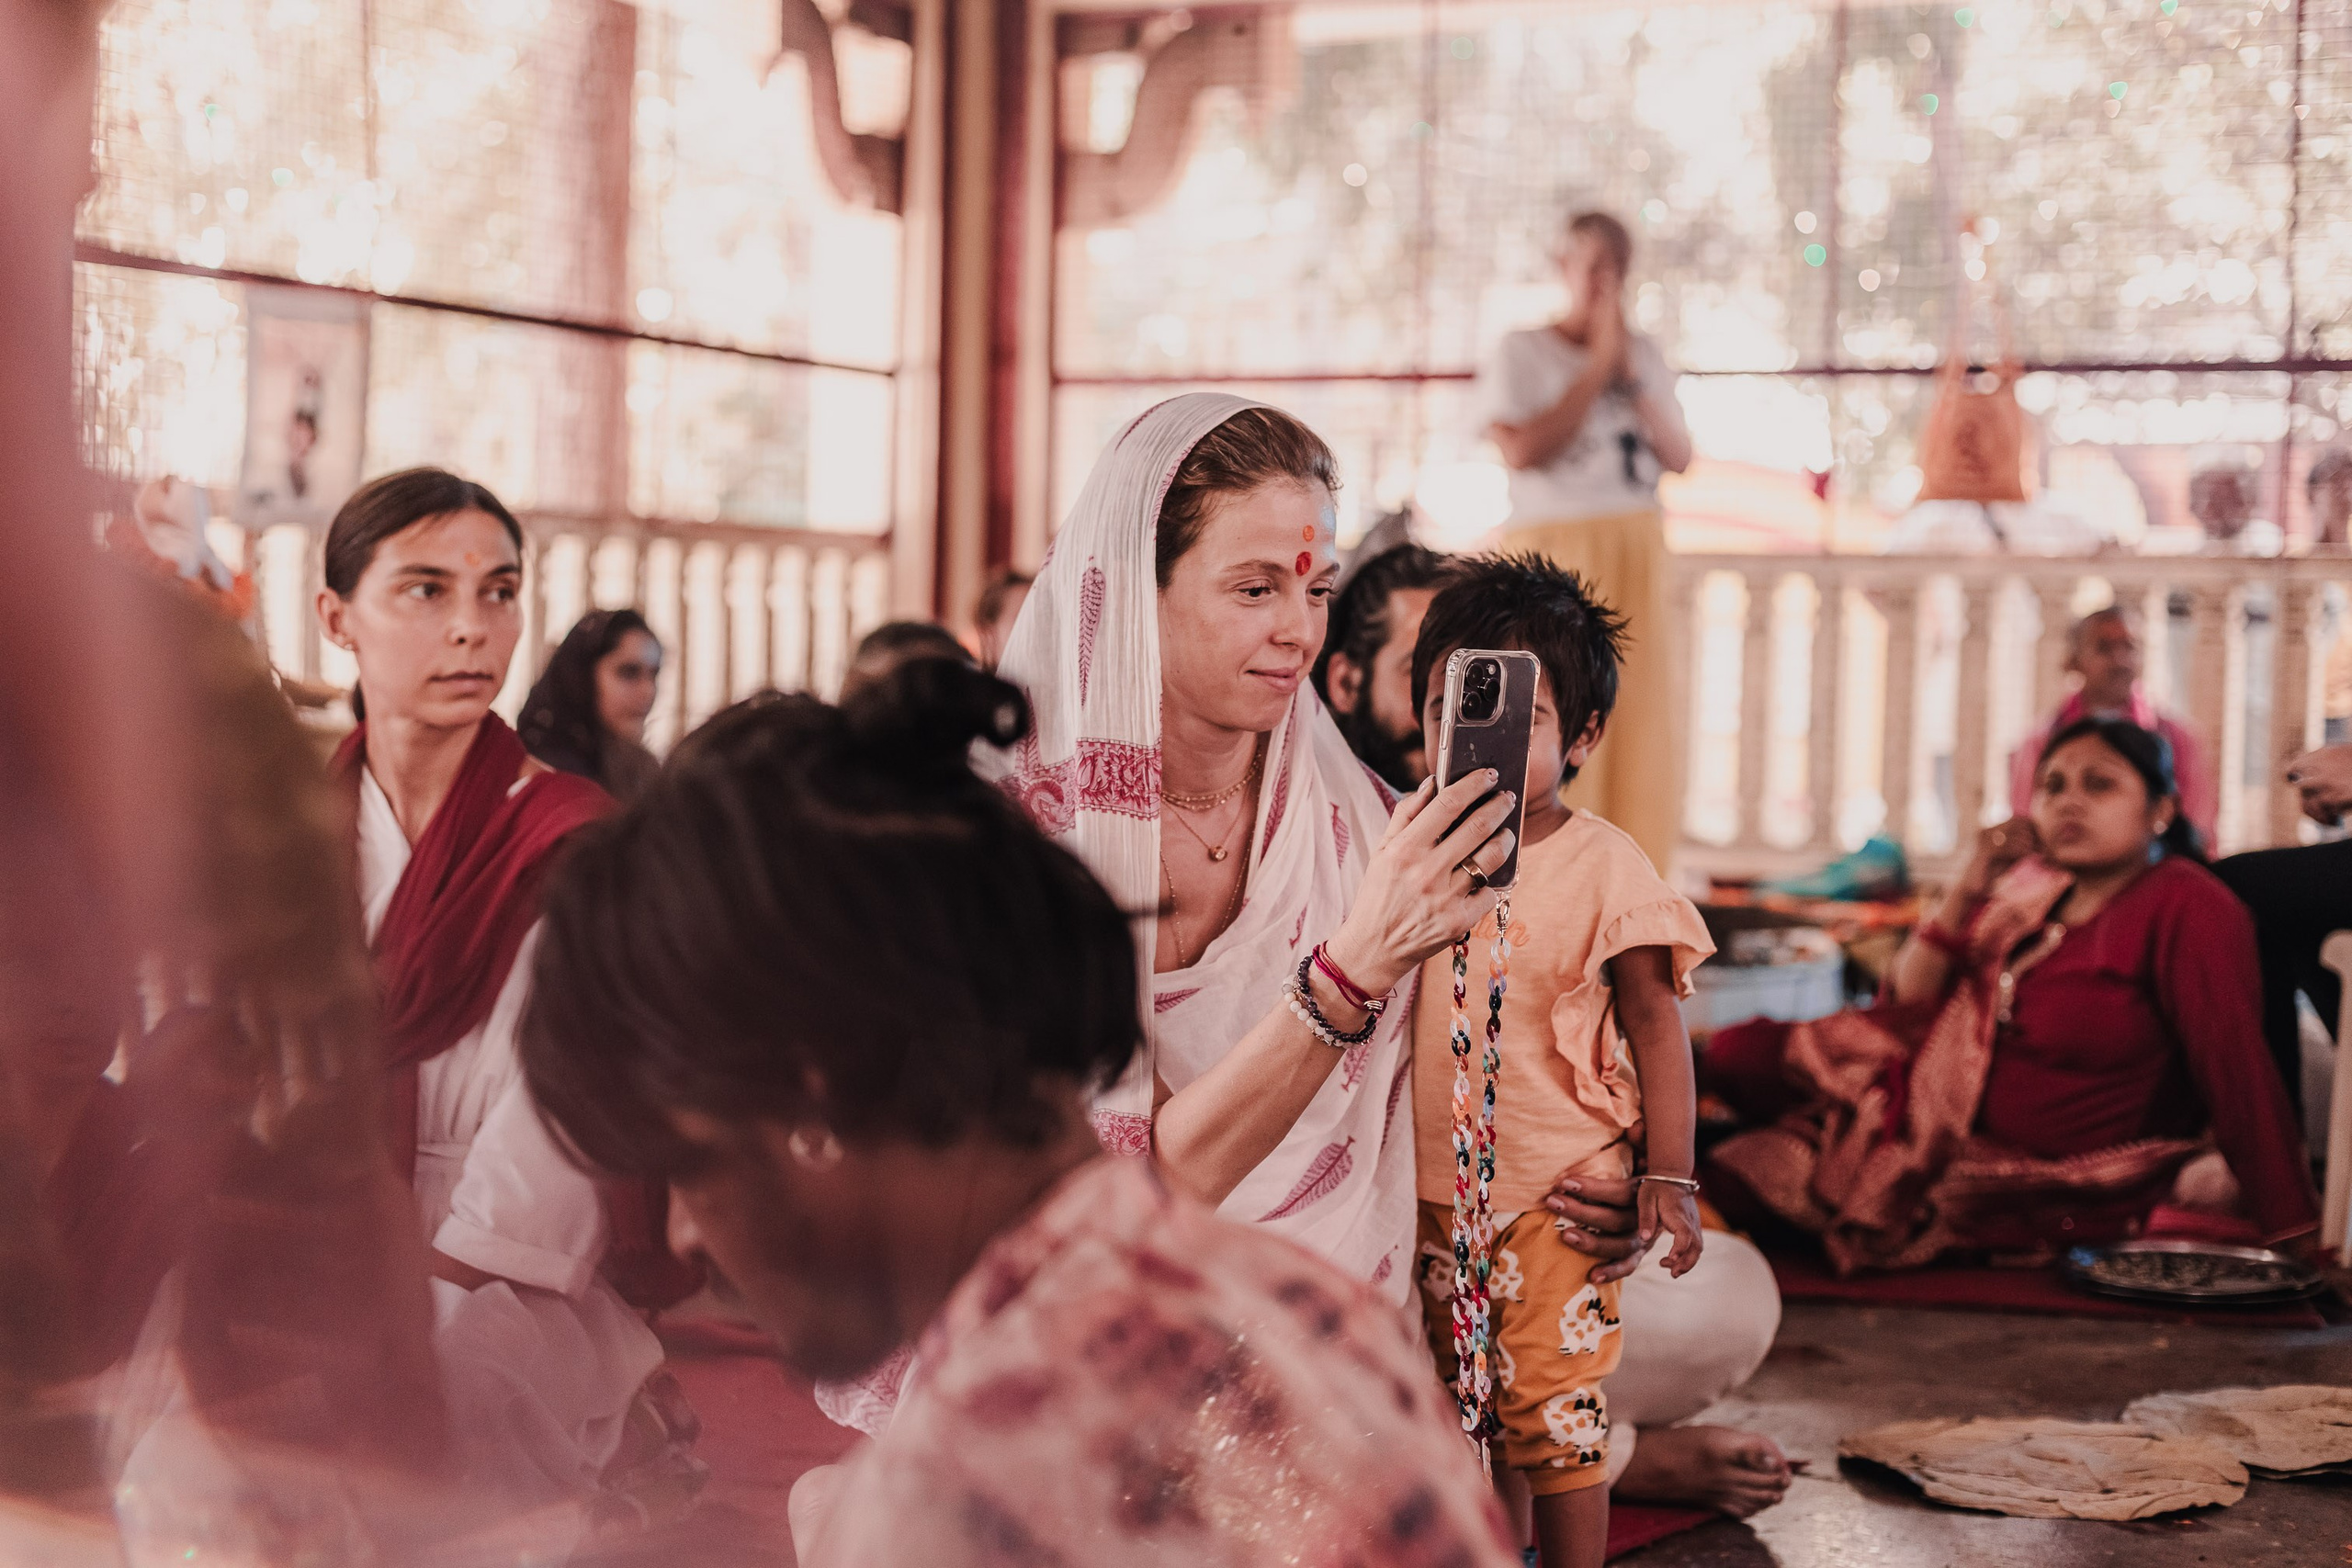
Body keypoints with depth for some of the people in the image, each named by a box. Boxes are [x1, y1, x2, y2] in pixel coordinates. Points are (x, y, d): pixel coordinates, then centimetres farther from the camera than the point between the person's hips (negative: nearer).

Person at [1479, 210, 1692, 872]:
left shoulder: (1645, 353, 15)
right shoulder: (1521, 353, 1)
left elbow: (1679, 457, 8)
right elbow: (1521, 450, -15)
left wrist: (1631, 380, -5)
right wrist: (1597, 367, -10)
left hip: (1637, 550, 5)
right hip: (1554, 545, -5)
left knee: (1637, 708, 1)